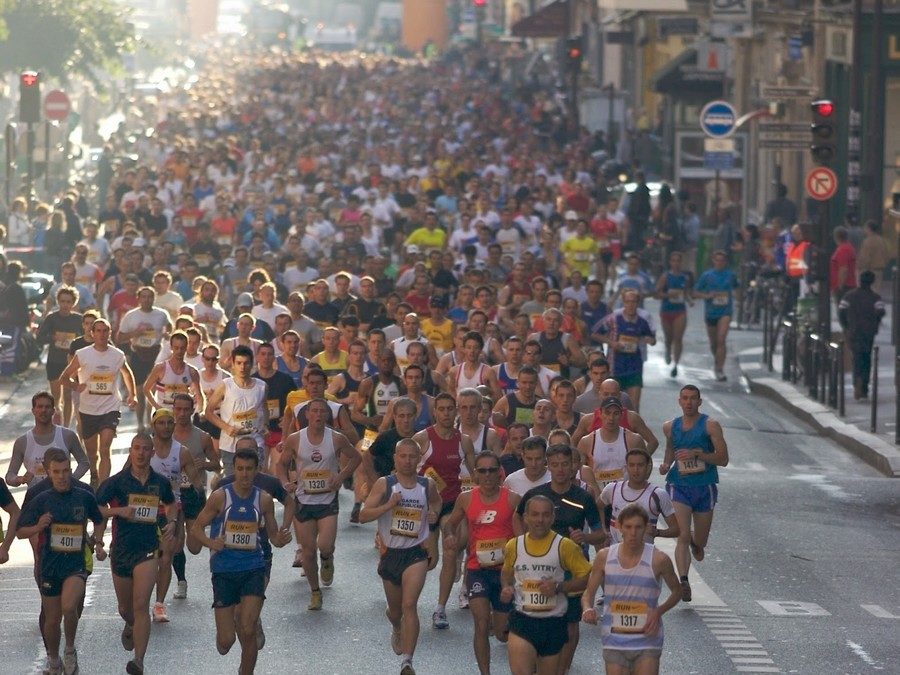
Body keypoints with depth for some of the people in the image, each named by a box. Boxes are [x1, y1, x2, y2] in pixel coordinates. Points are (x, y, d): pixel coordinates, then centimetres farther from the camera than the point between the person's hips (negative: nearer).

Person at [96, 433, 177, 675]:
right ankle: (131, 626, 54)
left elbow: (171, 504, 24)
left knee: (141, 605, -16)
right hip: (121, 548, 1)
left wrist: (171, 522, 5)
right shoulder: (116, 481, -3)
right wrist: (119, 511, -18)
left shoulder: (161, 482, 4)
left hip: (148, 548, -1)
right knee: (125, 607, 17)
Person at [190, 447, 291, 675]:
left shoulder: (264, 499, 2)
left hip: (253, 568, 1)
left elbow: (273, 535, 11)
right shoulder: (220, 497, -4)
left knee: (248, 630, -15)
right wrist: (210, 543, -19)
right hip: (224, 568, -1)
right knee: (226, 642, -1)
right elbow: (197, 526, 2)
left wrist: (281, 539, -12)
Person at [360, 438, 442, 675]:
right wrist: (388, 505, -25)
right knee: (395, 608, 18)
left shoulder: (428, 485, 1)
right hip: (390, 552, 1)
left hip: (416, 553, -1)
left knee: (409, 605, -19)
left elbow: (436, 501, 25)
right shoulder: (384, 484, -6)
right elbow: (363, 516, -11)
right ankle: (397, 629, 56)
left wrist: (434, 513, 2)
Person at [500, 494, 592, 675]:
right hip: (522, 621, 0)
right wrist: (506, 588, 1)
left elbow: (586, 578, -5)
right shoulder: (513, 546, 3)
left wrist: (559, 587, -19)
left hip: (554, 624, 0)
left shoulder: (564, 546, -6)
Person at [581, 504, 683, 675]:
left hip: (647, 641, -2)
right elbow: (589, 592, 8)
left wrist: (658, 611, -9)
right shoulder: (605, 557, -1)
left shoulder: (658, 560, -7)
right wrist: (587, 608, -14)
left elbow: (676, 592, 8)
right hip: (614, 640, 2)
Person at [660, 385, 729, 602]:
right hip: (679, 485, 1)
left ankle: (696, 542, 48)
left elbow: (723, 458, -8)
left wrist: (696, 454, -20)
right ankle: (683, 581, -24)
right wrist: (666, 465, 8)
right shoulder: (670, 427, 7)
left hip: (705, 487, -1)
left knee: (700, 542, 12)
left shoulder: (710, 425, -4)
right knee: (683, 535, -19)